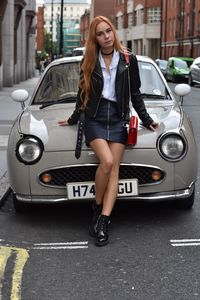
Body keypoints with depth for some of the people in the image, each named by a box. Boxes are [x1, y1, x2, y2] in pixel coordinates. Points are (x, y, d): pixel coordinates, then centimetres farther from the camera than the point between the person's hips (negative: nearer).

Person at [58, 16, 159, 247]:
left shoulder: (128, 60, 5)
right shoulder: (89, 62, 6)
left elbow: (135, 94, 11)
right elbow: (83, 93, 17)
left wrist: (146, 120, 10)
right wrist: (73, 119, 22)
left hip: (118, 118, 1)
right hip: (94, 117, -1)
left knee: (114, 168, -12)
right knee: (107, 161, -22)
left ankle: (103, 220, -14)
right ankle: (97, 207, -3)